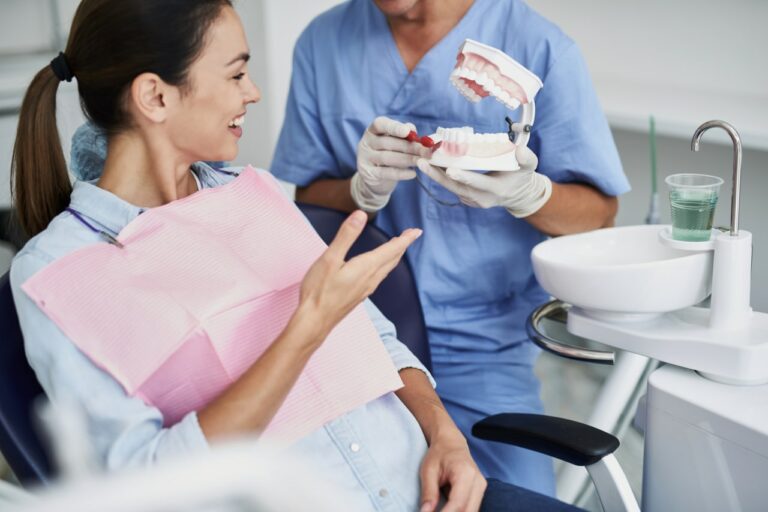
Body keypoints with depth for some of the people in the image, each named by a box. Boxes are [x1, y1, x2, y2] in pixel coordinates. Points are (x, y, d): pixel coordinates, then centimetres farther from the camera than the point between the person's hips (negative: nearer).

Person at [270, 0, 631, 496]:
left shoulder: (542, 48, -5)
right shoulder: (323, 41, 5)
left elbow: (599, 213, -1)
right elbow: (305, 203, 7)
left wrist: (525, 191, -23)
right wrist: (365, 189, -15)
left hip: (482, 342, -2)